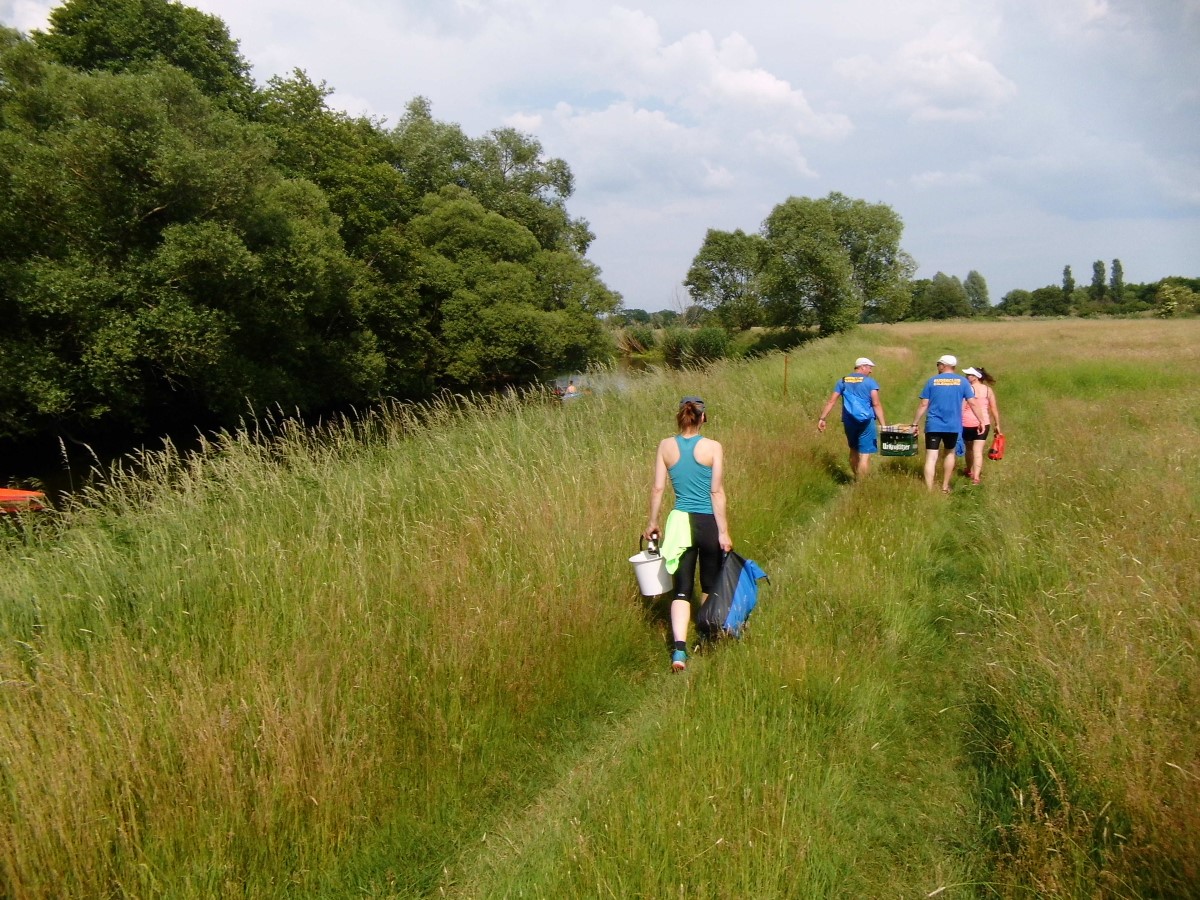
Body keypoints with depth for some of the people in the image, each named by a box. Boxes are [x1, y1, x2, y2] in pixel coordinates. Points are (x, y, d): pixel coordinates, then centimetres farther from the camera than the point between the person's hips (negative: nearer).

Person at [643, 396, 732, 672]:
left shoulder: (665, 446, -1)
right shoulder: (713, 447, -8)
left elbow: (658, 488, 0)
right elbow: (717, 492, -10)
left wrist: (652, 522, 13)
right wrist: (724, 532, -6)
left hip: (680, 522, 1)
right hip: (708, 522, -1)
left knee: (682, 589, 4)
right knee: (710, 584, 19)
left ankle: (679, 649, -14)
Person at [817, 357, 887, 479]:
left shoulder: (842, 381, 11)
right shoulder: (870, 382, -1)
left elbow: (831, 401, 5)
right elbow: (876, 404, -9)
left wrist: (822, 418, 6)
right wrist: (883, 425, -10)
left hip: (848, 421, 5)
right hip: (866, 421, -5)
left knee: (854, 450, 23)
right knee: (864, 454, -3)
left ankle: (855, 479, 32)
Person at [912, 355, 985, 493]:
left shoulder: (932, 381, 1)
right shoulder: (962, 381, 2)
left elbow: (923, 405, -1)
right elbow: (973, 403, -2)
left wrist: (915, 424, 4)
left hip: (933, 425, -2)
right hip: (953, 426, 2)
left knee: (931, 458, -4)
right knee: (949, 453, 24)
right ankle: (945, 487, 30)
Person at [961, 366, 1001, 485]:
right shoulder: (988, 390, 3)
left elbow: (961, 407, -12)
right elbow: (994, 409, 5)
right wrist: (997, 424, 13)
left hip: (967, 423, -2)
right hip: (984, 424, 2)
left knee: (969, 448, 19)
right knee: (978, 450, -2)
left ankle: (970, 470, 39)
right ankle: (976, 476, -15)